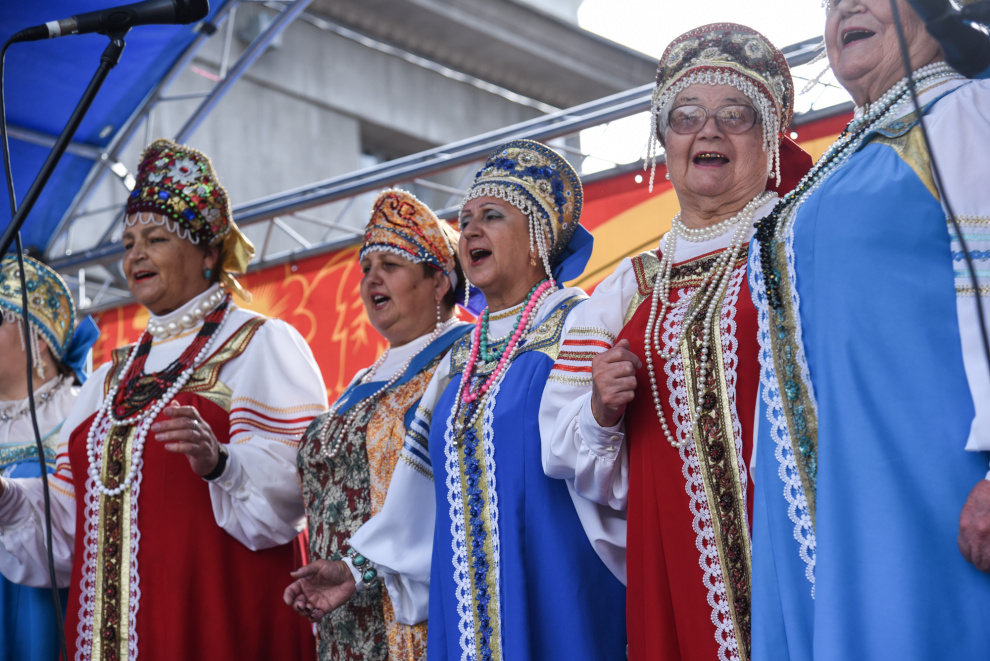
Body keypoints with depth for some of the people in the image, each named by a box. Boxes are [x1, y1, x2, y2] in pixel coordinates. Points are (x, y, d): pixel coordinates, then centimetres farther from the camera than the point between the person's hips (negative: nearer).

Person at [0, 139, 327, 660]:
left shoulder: (261, 344, 0)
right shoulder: (113, 376, 20)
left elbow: (301, 477, -13)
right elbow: (72, 515, 17)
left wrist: (222, 463, -30)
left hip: (215, 616, -6)